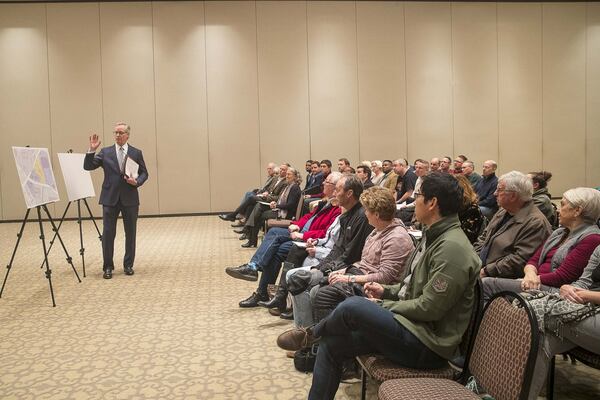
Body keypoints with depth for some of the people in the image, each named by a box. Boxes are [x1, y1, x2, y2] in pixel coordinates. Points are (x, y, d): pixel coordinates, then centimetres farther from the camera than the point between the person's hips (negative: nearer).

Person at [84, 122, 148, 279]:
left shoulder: (136, 153, 5)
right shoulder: (105, 152, 6)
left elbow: (144, 173, 7)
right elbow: (88, 166, 0)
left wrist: (137, 182, -12)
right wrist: (92, 150, -12)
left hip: (130, 198, 0)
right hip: (110, 198, 0)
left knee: (130, 233, 7)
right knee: (108, 233, -1)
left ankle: (128, 265, 20)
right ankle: (108, 267, 10)